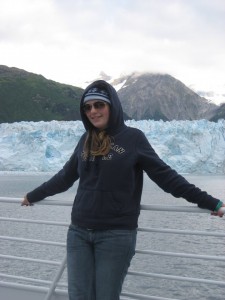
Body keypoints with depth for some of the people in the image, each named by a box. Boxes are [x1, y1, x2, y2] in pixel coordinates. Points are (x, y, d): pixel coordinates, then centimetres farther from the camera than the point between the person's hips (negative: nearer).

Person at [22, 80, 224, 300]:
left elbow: (165, 176, -1)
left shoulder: (133, 137, -3)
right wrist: (33, 196, 33)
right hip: (78, 233, 4)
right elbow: (65, 177, 22)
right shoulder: (86, 140, 10)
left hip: (117, 235, -4)